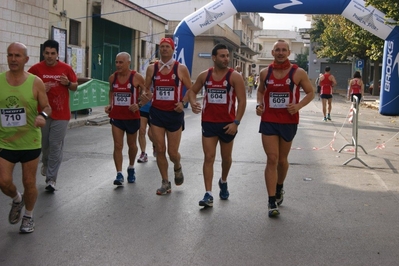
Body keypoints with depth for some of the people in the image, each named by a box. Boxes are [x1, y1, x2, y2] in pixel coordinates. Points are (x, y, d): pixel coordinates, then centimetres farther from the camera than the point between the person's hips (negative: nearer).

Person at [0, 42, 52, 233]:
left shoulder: (35, 82, -7)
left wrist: (43, 115, -23)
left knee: (29, 182, 9)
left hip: (30, 142, -1)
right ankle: (17, 199, 32)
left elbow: (47, 107, -2)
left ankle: (28, 217, 33)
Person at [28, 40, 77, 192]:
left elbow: (75, 87, 9)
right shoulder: (36, 69, -4)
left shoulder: (66, 68, -1)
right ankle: (45, 163, 46)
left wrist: (68, 83, -13)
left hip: (61, 114, -1)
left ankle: (51, 179, 3)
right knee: (44, 144, 15)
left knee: (56, 146, -3)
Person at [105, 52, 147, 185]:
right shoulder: (112, 77, 1)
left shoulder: (137, 77, -11)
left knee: (132, 145, 15)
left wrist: (138, 104, -19)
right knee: (117, 146, -5)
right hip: (116, 116, 2)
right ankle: (119, 174, -2)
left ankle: (131, 168, 37)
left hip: (132, 116, -2)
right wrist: (110, 104, 5)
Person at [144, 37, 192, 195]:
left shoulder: (181, 69, -3)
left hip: (174, 114, -2)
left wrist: (183, 102, -12)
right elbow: (145, 89, 12)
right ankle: (165, 183, 15)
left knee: (173, 152, 1)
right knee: (160, 150, 1)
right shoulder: (152, 68, 4)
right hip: (156, 113, 2)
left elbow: (190, 89, 3)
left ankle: (177, 168, 37)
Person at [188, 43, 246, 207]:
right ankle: (208, 195, -2)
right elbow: (193, 90, 16)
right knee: (208, 158, -4)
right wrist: (193, 103, -7)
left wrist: (236, 122, -16)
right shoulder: (204, 75, 3)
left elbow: (242, 101, -9)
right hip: (208, 123, 2)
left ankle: (223, 182, 43)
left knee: (226, 157, 15)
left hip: (227, 124, -1)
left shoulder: (234, 76, -7)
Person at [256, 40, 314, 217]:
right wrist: (259, 104, -2)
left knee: (282, 159, 15)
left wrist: (299, 105, -16)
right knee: (272, 159, -7)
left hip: (289, 122, 0)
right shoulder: (265, 73, 2)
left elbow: (310, 93, 2)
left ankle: (279, 189, 43)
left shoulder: (298, 73, -5)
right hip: (268, 121, 0)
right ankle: (272, 202, -3)